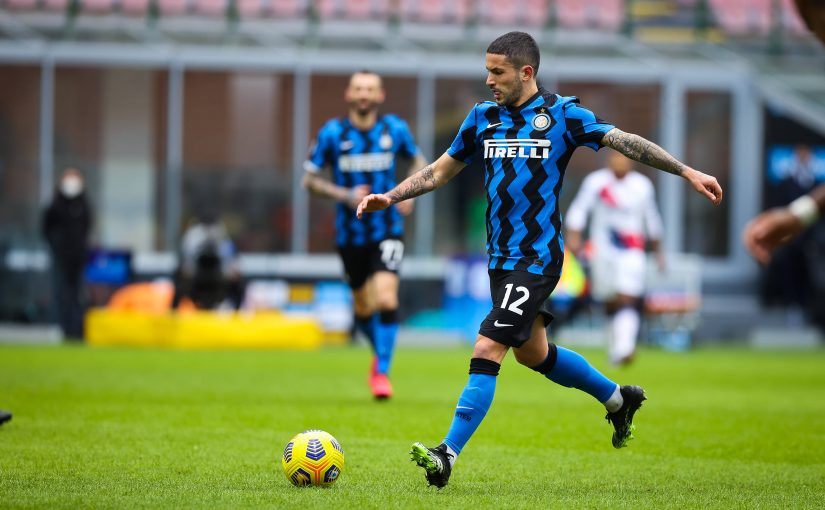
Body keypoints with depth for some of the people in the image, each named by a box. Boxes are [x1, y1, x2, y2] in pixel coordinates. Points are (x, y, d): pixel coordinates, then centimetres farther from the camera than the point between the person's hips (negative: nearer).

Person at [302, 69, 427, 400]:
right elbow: (310, 179, -2)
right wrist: (344, 195, -17)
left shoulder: (395, 129, -2)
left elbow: (418, 160, 16)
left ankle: (382, 372, -10)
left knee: (386, 300, -19)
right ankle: (379, 351, 43)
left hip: (387, 231, -1)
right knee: (363, 307, 13)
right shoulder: (332, 133, -6)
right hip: (350, 233, 1)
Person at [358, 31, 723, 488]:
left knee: (486, 351, -15)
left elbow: (625, 142, -7)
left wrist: (686, 171, -13)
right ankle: (618, 398, 41)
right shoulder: (483, 117, 9)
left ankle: (448, 455, -16)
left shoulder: (562, 114, -6)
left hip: (536, 258, -7)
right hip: (501, 257, 7)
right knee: (532, 352, 19)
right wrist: (389, 197, 7)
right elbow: (439, 171, 17)